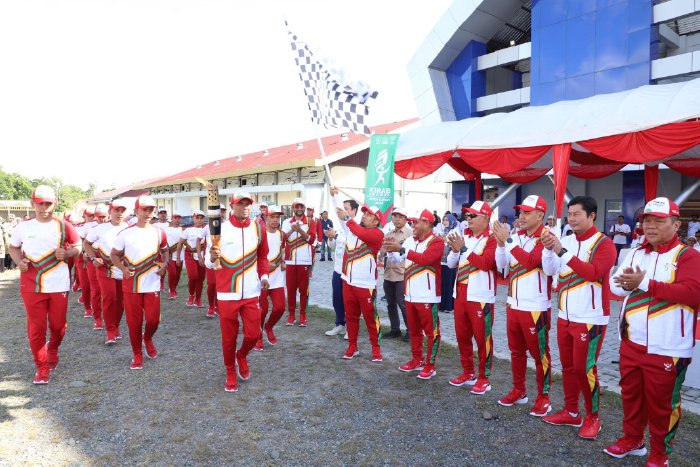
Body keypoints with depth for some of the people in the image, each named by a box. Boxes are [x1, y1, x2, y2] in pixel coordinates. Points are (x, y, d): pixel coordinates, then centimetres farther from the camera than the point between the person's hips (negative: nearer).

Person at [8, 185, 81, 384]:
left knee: (58, 325, 7)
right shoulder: (23, 226, 3)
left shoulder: (63, 226, -1)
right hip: (31, 285, 1)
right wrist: (18, 261, -2)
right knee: (36, 327, 3)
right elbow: (13, 246, 17)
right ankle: (42, 367, 18)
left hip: (58, 284, -1)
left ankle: (52, 351, 40)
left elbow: (78, 246, 7)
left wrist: (67, 253, -14)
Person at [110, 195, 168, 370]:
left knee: (153, 320, 0)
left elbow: (164, 251, 17)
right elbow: (114, 254, 8)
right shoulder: (125, 233, -2)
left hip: (152, 285, 1)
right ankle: (137, 354, 24)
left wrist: (164, 264, -5)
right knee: (134, 321, 6)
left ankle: (148, 339, 35)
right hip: (131, 285, -1)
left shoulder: (159, 233, 2)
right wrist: (122, 268, -11)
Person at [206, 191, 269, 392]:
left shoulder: (258, 229, 3)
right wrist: (212, 256, -27)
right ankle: (230, 373, 31)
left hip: (251, 292, 2)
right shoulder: (220, 229, -5)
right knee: (229, 337, 8)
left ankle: (241, 356, 37)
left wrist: (264, 276, 0)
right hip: (227, 292, -2)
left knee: (253, 334, 4)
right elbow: (209, 262, -5)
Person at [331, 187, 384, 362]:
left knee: (370, 317, 4)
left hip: (366, 284, -6)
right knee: (351, 316, 14)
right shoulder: (353, 227, 10)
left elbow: (363, 234, -29)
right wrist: (335, 196, 0)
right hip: (348, 281, 6)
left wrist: (347, 219, -26)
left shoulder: (377, 233, -10)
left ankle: (376, 349, 17)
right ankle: (352, 347, 26)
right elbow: (341, 214, 7)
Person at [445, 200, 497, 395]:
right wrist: (455, 250, -8)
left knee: (482, 338, 2)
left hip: (480, 297, -7)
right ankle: (468, 373, 29)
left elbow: (486, 263, -23)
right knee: (462, 336, 15)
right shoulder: (465, 236, 13)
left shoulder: (492, 239, -9)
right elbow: (451, 264, 12)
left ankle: (484, 378, 15)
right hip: (461, 294, 7)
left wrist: (463, 249, -20)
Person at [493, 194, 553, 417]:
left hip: (535, 307, -7)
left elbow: (531, 260, -27)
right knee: (516, 350, 17)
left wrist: (508, 240, -26)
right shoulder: (517, 235, 9)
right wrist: (501, 243, -9)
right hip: (513, 304, 7)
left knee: (539, 353, 4)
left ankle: (543, 398, 17)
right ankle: (518, 391, 31)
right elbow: (500, 264, 7)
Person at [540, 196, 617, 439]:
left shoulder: (604, 244, -10)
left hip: (590, 319, -6)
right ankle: (570, 412, 28)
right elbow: (549, 270, 3)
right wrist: (548, 248, -14)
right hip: (565, 316, 6)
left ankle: (592, 417, 19)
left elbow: (594, 273, -26)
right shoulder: (566, 241, 7)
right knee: (568, 366, 14)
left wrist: (562, 252, -29)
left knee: (585, 368, 1)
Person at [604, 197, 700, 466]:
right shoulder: (635, 253, 11)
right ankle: (632, 440, 36)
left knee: (661, 403, 8)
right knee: (630, 394, 17)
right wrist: (628, 284, -15)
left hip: (666, 348, -5)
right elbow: (615, 283, 7)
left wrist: (645, 283, -22)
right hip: (631, 342, 6)